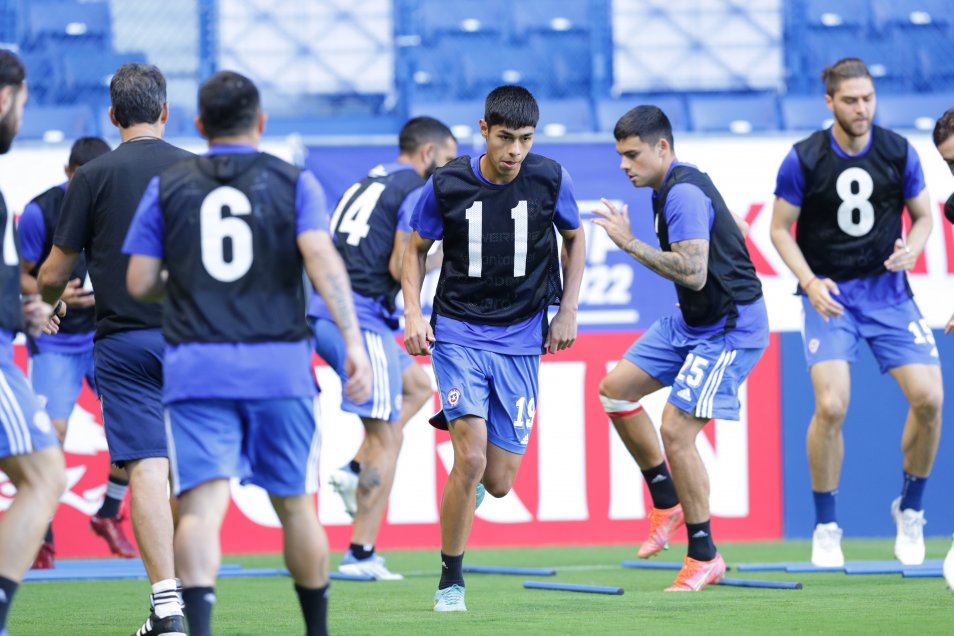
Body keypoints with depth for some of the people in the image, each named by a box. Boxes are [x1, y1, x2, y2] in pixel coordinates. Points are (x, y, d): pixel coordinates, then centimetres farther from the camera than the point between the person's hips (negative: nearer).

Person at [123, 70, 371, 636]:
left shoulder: (167, 188, 8)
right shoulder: (293, 182, 5)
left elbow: (139, 283, 5)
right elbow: (322, 259, -11)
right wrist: (353, 341, -17)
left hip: (196, 368, 0)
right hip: (279, 366, 0)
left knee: (201, 506, -10)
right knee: (295, 505, 14)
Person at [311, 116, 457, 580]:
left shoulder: (366, 184, 22)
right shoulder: (417, 192, -4)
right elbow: (401, 268, -13)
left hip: (323, 313, 9)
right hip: (360, 319, -9)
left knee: (417, 386, 25)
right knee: (387, 438, -2)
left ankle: (355, 471, 9)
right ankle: (361, 554, -4)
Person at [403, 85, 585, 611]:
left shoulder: (549, 179, -6)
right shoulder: (447, 184, -8)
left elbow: (574, 237, 13)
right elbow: (417, 247, 8)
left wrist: (567, 311, 6)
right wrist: (413, 312, -5)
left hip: (521, 339, 2)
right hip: (458, 334, -2)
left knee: (499, 483, 1)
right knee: (470, 460, -18)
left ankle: (461, 423, 39)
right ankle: (450, 582, -2)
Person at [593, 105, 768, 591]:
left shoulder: (684, 193, -22)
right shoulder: (672, 189, 10)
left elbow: (693, 273, -31)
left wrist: (630, 244, -26)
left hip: (729, 328, -11)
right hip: (692, 322, 11)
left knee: (676, 430, -15)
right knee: (616, 388, 8)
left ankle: (704, 556, -3)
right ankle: (667, 502, 18)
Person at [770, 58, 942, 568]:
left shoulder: (899, 153, -2)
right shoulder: (805, 159, -8)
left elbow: (923, 215, 10)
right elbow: (780, 229, 0)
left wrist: (911, 249, -13)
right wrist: (810, 282, -15)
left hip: (888, 291, 2)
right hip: (830, 295, -2)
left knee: (929, 398, -11)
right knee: (831, 406, -20)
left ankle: (910, 511, 13)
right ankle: (825, 528, -3)